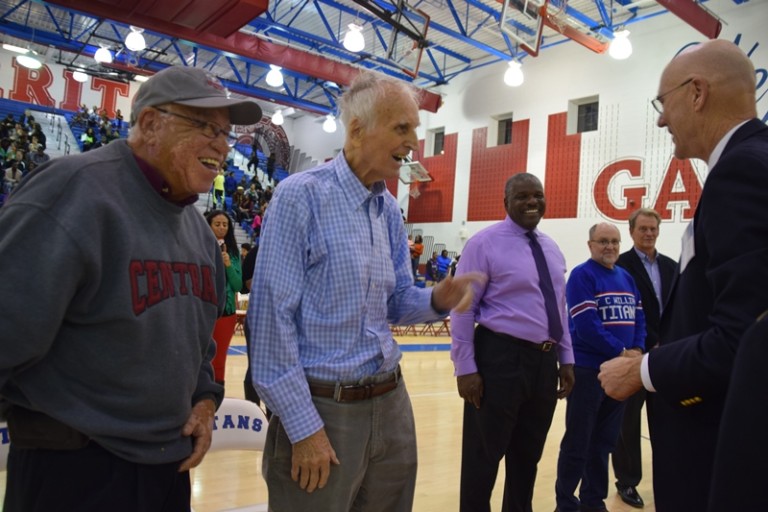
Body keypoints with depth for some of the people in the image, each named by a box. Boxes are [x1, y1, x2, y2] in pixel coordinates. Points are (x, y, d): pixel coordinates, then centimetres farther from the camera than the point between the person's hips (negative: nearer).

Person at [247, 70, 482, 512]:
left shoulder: (391, 211, 8)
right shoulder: (301, 196, -13)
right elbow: (273, 315, -16)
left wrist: (437, 300, -10)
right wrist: (303, 426, -15)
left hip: (391, 402, 7)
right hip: (321, 407, -6)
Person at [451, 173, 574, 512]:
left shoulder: (551, 249, 12)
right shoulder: (485, 243, -9)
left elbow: (559, 308, 18)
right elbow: (463, 309, -12)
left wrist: (566, 359, 13)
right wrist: (466, 368, -16)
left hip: (545, 361, 7)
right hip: (500, 357, -7)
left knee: (528, 455, 20)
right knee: (484, 455, 7)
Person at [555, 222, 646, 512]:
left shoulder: (626, 277, 12)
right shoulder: (581, 275, -10)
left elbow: (638, 316, 10)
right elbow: (586, 325, -18)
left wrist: (638, 351, -7)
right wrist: (622, 353, -15)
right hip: (588, 368, -7)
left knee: (604, 440, 16)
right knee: (578, 441, 2)